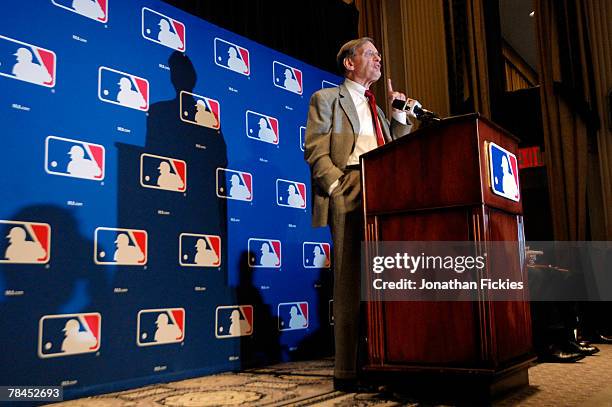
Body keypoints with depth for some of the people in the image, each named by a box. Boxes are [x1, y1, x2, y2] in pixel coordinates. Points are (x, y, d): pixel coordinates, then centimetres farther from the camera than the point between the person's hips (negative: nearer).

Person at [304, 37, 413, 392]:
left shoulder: (378, 110, 30)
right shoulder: (327, 98, 10)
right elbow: (315, 150, -3)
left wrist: (399, 113, 17)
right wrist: (338, 187, -15)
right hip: (350, 193, -6)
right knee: (351, 280, -8)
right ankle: (348, 371, -3)